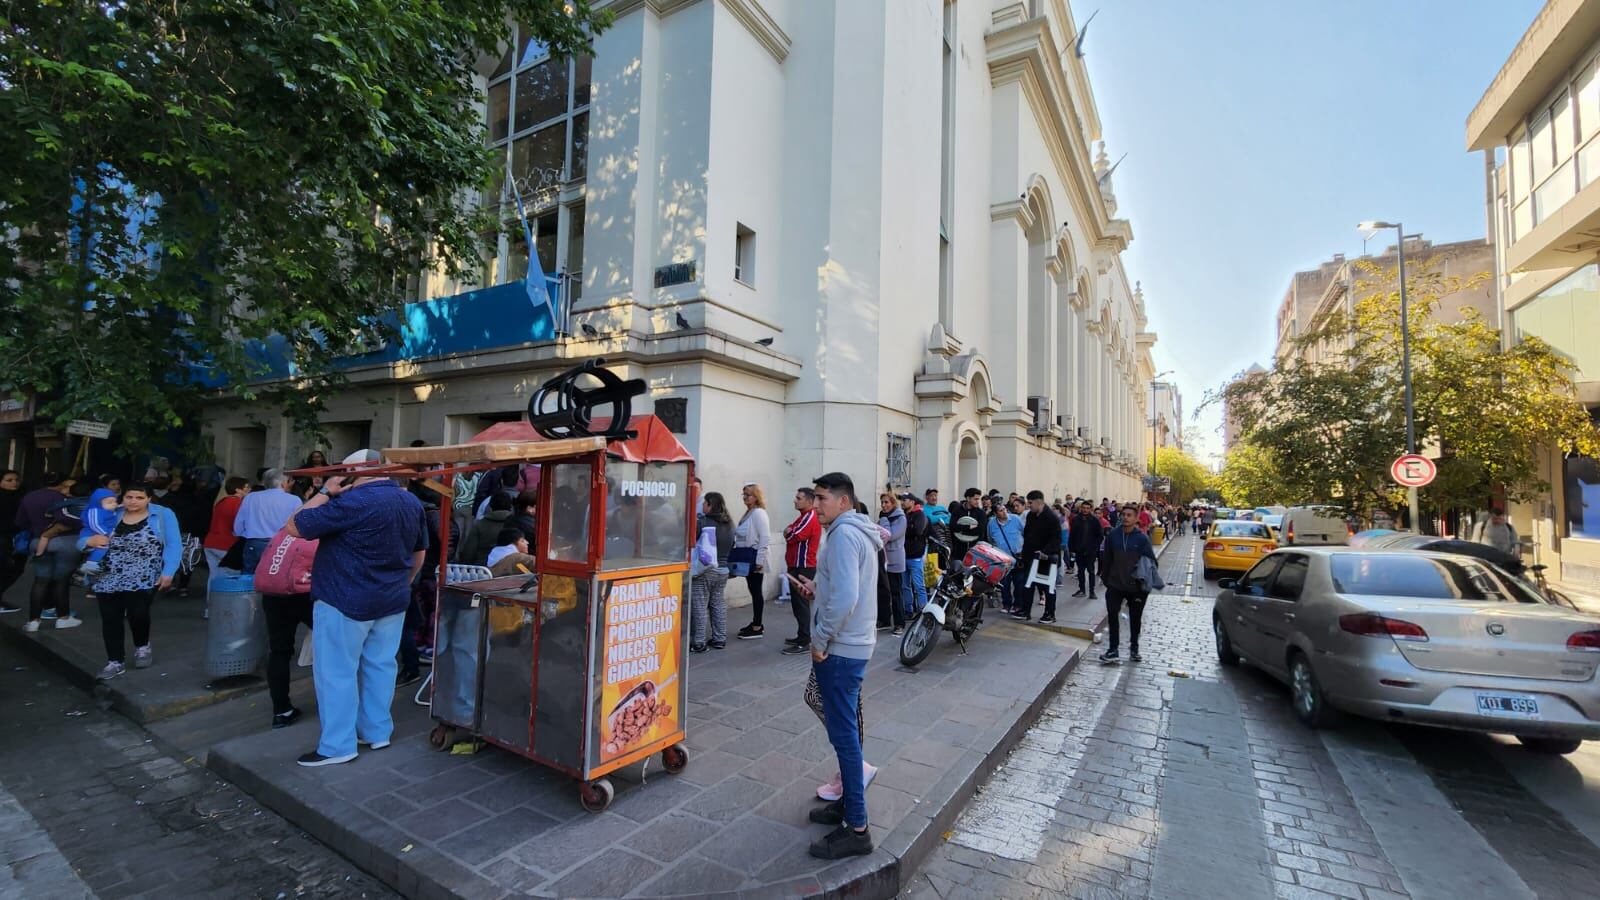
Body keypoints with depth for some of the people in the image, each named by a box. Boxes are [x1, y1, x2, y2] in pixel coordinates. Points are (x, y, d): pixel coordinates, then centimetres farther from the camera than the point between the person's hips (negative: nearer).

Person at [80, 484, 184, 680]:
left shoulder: (162, 515, 1)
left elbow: (173, 544, -2)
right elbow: (82, 541, 15)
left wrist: (168, 572, -11)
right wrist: (90, 540, -10)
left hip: (143, 578, -4)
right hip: (108, 578, 4)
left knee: (137, 613, -13)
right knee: (110, 619, 4)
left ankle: (142, 646, 17)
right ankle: (114, 662, 17)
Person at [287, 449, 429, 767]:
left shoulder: (354, 501, -20)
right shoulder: (412, 502, 5)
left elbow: (295, 527, -12)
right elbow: (419, 553, 15)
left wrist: (326, 493, -3)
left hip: (345, 601, -7)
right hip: (392, 601, 7)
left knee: (336, 672, 5)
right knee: (380, 667, 15)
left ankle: (338, 746, 12)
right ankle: (377, 732, 25)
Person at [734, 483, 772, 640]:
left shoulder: (759, 513, -14)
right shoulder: (747, 513, 13)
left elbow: (765, 538, -20)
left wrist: (760, 561, -21)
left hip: (754, 559, -9)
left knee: (756, 591, -2)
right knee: (753, 591, 14)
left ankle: (757, 628, 5)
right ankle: (755, 623, 24)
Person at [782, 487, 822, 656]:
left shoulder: (810, 518, -17)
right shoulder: (805, 516, 17)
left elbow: (793, 537, -20)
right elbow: (790, 532, 14)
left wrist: (789, 532, 0)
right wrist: (790, 532, -7)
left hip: (803, 567, -10)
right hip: (798, 566, 10)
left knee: (801, 604, -8)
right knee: (798, 603, 15)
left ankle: (804, 643, -5)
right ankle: (802, 637, 24)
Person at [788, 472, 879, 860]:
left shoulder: (843, 534, -19)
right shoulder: (861, 533, 13)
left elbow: (845, 598, -27)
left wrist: (820, 640, -17)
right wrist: (816, 589, 10)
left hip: (840, 649, -10)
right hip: (854, 644, 10)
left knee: (843, 734, 0)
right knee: (847, 729, 20)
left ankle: (856, 829, 11)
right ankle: (849, 802, 35)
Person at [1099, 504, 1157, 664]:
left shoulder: (1142, 538, -11)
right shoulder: (1113, 535, -4)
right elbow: (1106, 559, 4)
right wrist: (1105, 578, 6)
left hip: (1136, 587, -1)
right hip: (1115, 585, 1)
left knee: (1135, 618, 14)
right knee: (1112, 615, -2)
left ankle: (1134, 648, 33)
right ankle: (1113, 649, 7)